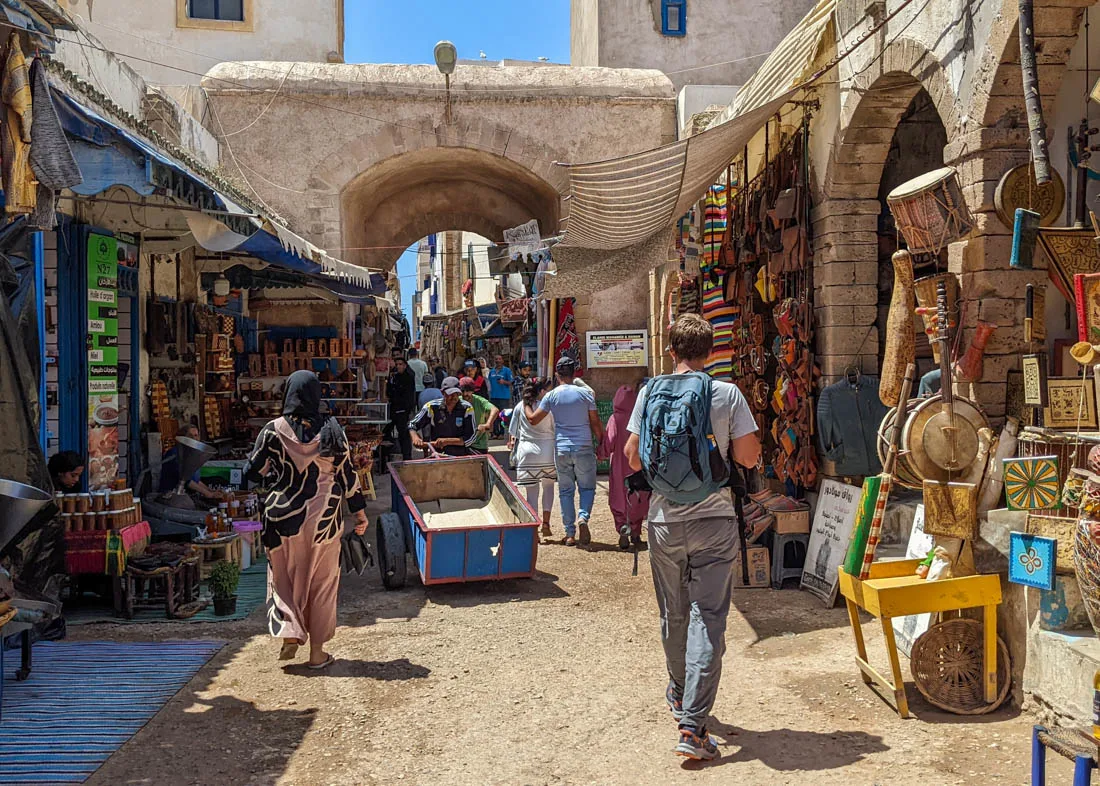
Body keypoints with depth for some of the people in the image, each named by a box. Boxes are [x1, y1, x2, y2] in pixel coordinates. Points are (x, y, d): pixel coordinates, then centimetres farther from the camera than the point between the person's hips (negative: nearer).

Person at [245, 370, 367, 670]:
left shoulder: (274, 430, -6)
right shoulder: (331, 429, -5)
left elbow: (252, 471, -2)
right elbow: (347, 473, -2)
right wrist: (359, 511, 7)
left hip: (282, 515, 0)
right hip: (323, 518, 1)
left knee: (283, 577, 18)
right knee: (321, 581, 11)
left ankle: (290, 633, 3)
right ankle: (317, 651, 17)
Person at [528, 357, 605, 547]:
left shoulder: (551, 396, -1)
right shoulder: (585, 394, -2)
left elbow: (533, 420, 3)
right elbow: (595, 423, 1)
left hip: (561, 450, 1)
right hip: (584, 448, -1)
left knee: (565, 490, 9)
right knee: (587, 487, 11)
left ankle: (570, 534, 8)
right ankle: (583, 517, -16)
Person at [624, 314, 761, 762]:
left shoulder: (652, 392, -2)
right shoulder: (727, 394, -6)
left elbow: (632, 455, -1)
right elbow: (749, 457, -6)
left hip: (665, 519, 2)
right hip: (714, 519, -2)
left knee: (673, 614, 18)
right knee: (707, 618, 0)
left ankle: (679, 696, 38)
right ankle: (693, 725, -5)